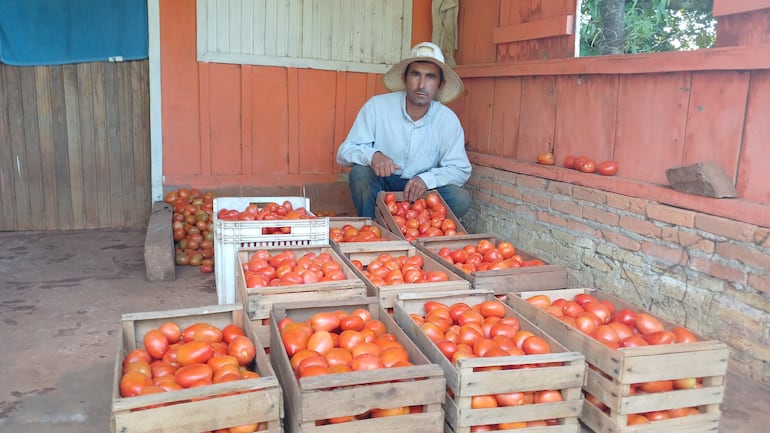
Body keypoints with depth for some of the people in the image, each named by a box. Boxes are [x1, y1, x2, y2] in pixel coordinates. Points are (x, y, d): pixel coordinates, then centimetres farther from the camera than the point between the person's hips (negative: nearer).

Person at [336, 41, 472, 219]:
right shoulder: (377, 106, -13)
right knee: (360, 172, -31)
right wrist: (371, 155, -36)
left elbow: (460, 169, -7)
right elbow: (345, 151, -12)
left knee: (461, 198, -24)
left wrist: (426, 179, -27)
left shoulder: (448, 120, -9)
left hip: (422, 191, 1)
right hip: (381, 186, -1)